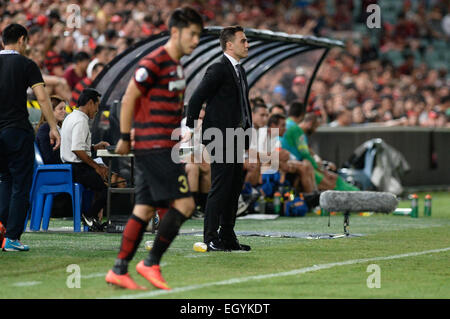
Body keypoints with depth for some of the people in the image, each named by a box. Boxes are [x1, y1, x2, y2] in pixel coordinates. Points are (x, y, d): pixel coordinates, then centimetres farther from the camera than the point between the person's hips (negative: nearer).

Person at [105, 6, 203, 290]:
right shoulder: (153, 63, -13)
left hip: (165, 147, 9)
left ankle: (119, 270, 11)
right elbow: (129, 99, -11)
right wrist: (125, 138, -8)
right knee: (184, 204, -11)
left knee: (145, 209, 8)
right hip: (155, 147, -9)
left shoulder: (177, 65, 16)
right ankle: (151, 263, -3)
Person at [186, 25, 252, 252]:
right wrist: (191, 129, -11)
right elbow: (196, 99, -14)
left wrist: (247, 132, 18)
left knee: (235, 188, 10)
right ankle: (211, 238, -3)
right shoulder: (218, 70, -12)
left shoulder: (239, 71, 16)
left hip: (236, 138, 9)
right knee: (220, 188, -8)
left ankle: (227, 237, 17)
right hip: (220, 138, -9)